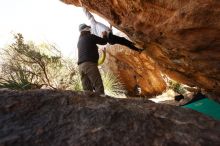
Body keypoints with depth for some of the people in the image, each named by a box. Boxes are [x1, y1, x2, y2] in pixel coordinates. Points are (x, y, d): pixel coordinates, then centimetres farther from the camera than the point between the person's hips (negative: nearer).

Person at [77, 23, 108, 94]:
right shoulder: (90, 36, 5)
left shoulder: (79, 41, 26)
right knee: (99, 86, -12)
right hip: (89, 64, -7)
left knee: (87, 90, 2)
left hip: (81, 66, 8)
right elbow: (104, 42, 11)